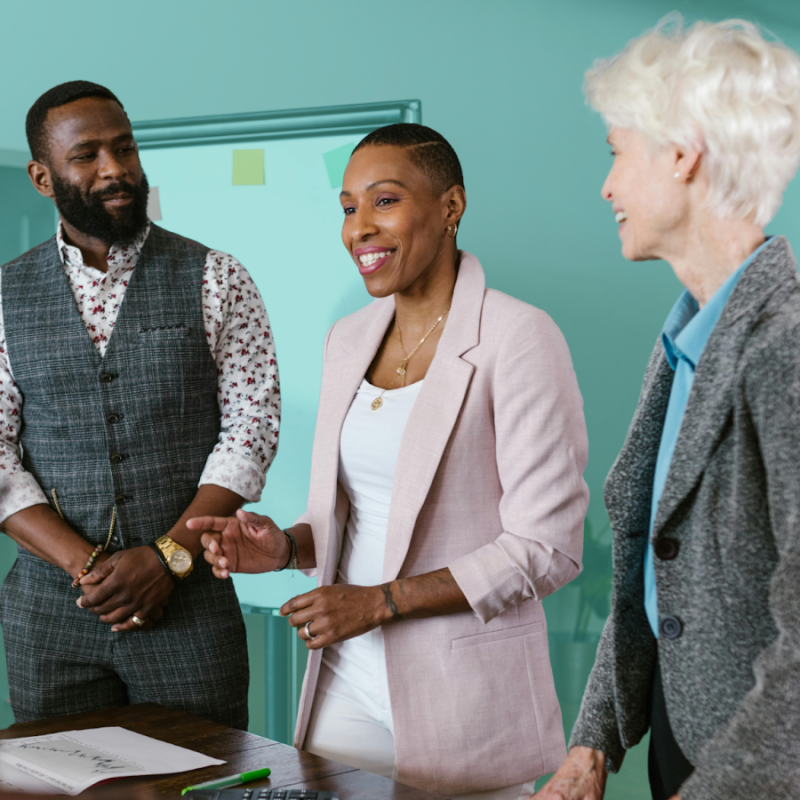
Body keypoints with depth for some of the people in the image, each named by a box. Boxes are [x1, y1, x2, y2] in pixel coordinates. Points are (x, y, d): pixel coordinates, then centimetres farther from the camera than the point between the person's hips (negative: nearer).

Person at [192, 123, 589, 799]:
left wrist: (381, 600, -17)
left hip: (462, 692, -6)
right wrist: (287, 547, -3)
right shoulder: (349, 339, 9)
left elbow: (547, 549, -15)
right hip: (347, 685, 6)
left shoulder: (518, 338, -12)